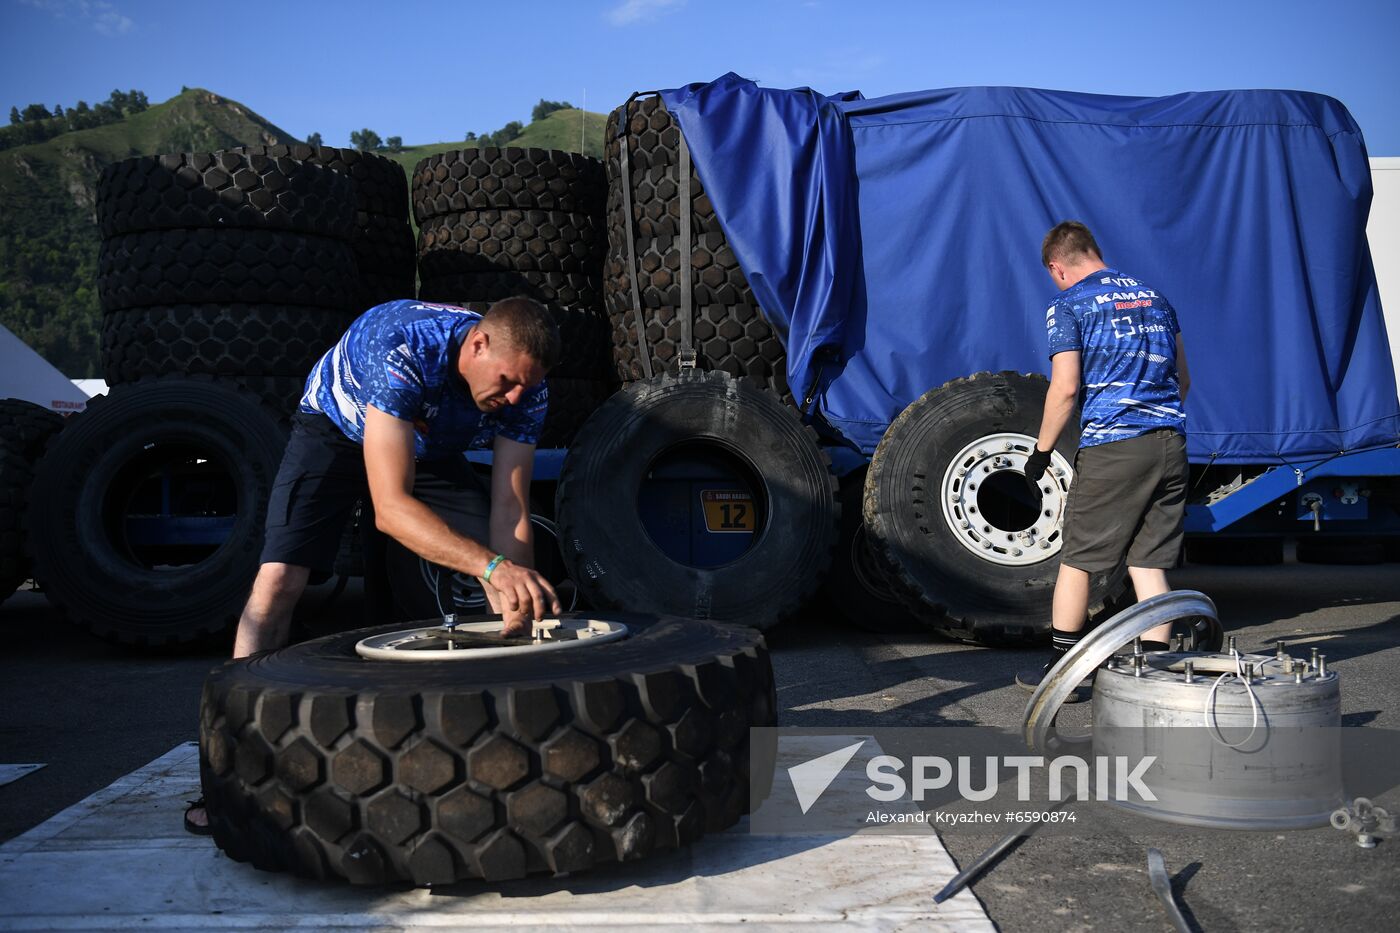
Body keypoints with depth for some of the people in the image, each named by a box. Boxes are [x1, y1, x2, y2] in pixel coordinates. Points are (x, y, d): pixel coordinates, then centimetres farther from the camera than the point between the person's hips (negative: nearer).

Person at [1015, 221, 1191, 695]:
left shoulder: (1068, 304, -2)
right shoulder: (1152, 295, 18)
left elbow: (1065, 387, -11)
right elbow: (1182, 379, 20)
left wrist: (1041, 451, -2)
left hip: (1112, 445, -6)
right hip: (1170, 442, 6)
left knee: (1077, 559, 8)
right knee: (1149, 563, 9)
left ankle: (1061, 668, 16)